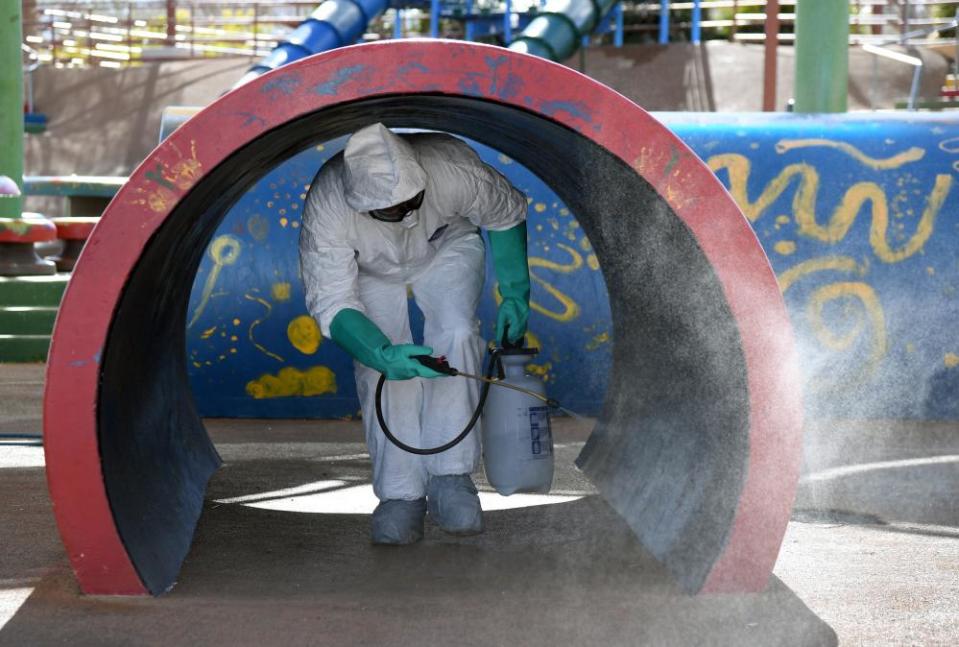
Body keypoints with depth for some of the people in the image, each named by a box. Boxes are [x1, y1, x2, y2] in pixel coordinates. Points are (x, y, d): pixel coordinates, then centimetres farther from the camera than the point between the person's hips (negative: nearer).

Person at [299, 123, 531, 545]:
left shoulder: (452, 167, -38)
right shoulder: (326, 207, -40)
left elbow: (507, 214, -15)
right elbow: (331, 301, -35)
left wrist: (515, 293, -14)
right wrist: (382, 354, -51)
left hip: (447, 250, 0)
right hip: (371, 272, 0)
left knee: (455, 334, -27)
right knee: (381, 370, -22)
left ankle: (449, 478, -23)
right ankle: (401, 495, -15)